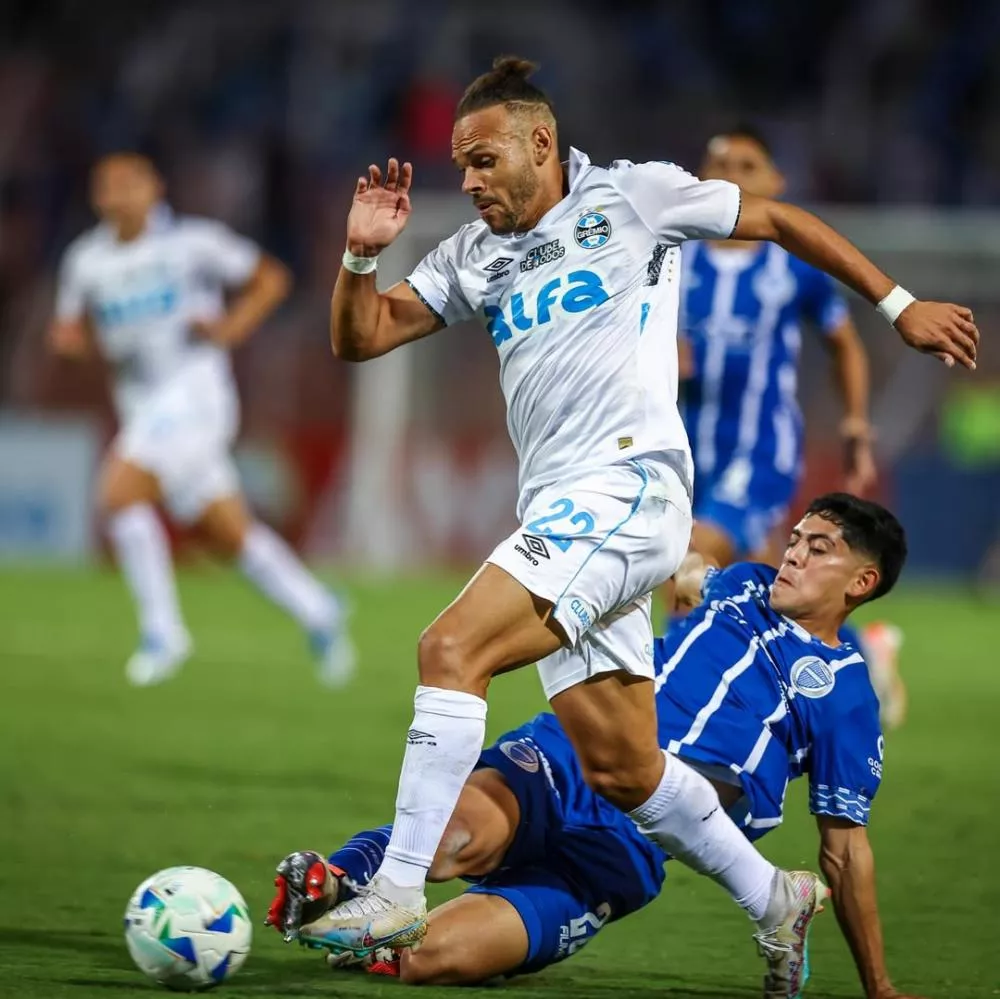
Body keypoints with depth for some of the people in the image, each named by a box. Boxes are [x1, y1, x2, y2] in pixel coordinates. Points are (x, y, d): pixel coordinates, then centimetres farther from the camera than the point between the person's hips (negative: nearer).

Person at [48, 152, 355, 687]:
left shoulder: (193, 241, -5)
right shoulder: (85, 260, 8)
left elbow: (270, 279, 3)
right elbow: (75, 332, 18)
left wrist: (229, 329, -11)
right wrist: (69, 339, -6)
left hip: (194, 388, -6)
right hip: (141, 403, 6)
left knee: (119, 491, -23)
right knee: (229, 533, 8)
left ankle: (162, 632, -15)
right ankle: (316, 613, 26)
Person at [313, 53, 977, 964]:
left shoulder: (632, 196, 2)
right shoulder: (476, 256, 17)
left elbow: (779, 221, 11)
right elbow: (358, 340, 17)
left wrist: (899, 306, 12)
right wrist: (363, 252, -3)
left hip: (626, 490, -7)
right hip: (561, 518, 7)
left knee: (451, 649, -23)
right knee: (622, 772, 8)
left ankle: (398, 892, -24)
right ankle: (775, 901, 27)